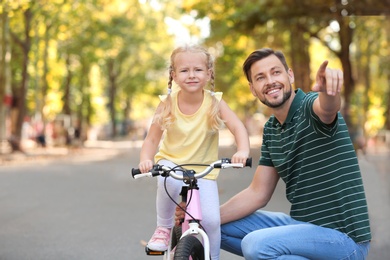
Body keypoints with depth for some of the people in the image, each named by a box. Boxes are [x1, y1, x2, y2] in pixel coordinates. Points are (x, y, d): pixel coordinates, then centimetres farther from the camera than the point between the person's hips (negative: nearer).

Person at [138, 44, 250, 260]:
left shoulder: (214, 102, -11)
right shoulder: (168, 104, -10)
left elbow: (237, 127, -20)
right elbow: (152, 139, -6)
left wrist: (242, 151, -40)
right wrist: (145, 160, -26)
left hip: (203, 171, 0)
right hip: (171, 163, 0)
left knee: (211, 220, -16)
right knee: (169, 181, -36)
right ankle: (164, 227, -8)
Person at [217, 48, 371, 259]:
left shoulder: (310, 106, -13)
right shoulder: (270, 130, 8)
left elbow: (327, 107, -40)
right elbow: (257, 194, 9)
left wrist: (328, 88, -64)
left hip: (343, 237, -8)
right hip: (301, 224, 8)